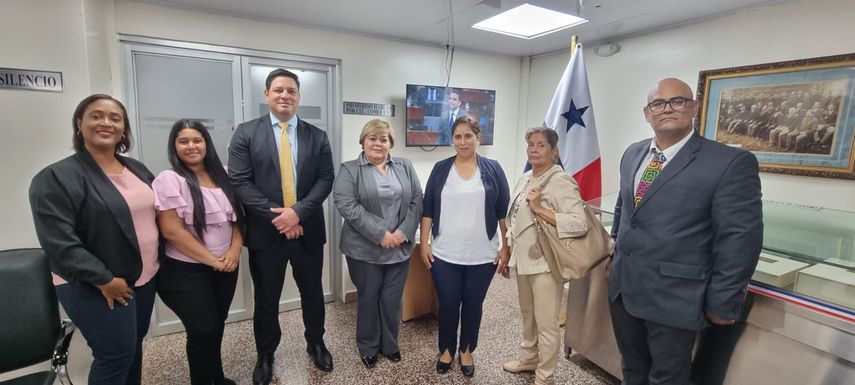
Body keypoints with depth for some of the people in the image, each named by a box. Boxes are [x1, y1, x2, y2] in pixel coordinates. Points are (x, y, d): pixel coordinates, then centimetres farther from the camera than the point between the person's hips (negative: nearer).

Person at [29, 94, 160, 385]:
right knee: (117, 354, 2)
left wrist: (157, 258, 8)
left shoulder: (137, 169, 7)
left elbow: (155, 213, 17)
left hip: (145, 277, 6)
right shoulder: (55, 178, -13)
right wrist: (104, 279, -19)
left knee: (134, 347, 18)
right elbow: (59, 243, -19)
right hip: (94, 288, -6)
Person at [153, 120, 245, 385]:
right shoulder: (169, 179, -11)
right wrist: (212, 260, -14)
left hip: (226, 266, 5)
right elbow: (172, 231, -17)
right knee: (203, 330, 2)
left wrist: (235, 249, -7)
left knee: (217, 326, 16)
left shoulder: (222, 176, 5)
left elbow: (237, 216, 9)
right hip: (186, 271, -5)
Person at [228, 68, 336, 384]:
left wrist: (298, 212, -17)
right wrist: (275, 215, -16)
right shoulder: (246, 133, -1)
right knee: (266, 299, 15)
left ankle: (316, 344, 41)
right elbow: (239, 181, -8)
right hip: (265, 231, -1)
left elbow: (326, 180, -4)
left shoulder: (317, 137, 3)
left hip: (308, 230, 2)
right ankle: (265, 355, 38)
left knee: (312, 293, 17)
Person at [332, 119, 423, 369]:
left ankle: (390, 344, 34)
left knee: (393, 299, 13)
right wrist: (380, 235, -19)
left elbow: (417, 200, 3)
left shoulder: (405, 167, 6)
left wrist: (404, 232, -11)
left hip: (400, 248, 3)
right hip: (365, 249, -2)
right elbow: (347, 206, -14)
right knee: (368, 298, 12)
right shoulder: (349, 170, -4)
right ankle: (368, 347, 32)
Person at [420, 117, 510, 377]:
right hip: (444, 255, 0)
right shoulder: (440, 169, 2)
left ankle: (466, 351, 36)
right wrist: (424, 243, -1)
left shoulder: (493, 169, 0)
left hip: (482, 256, 0)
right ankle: (447, 349, 35)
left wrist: (506, 248, -2)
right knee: (448, 304, 11)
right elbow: (427, 209, 3)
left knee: (473, 304, 14)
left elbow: (504, 212, 1)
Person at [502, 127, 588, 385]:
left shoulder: (561, 181, -15)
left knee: (546, 323, 5)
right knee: (528, 316, 23)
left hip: (545, 262, -8)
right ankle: (528, 358, 43)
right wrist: (508, 250, 19)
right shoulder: (524, 179, 10)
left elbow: (580, 224, -25)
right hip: (524, 259, 8)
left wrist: (540, 209, -25)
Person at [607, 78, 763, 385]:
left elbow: (739, 240, -13)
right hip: (622, 287, 6)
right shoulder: (632, 155, 7)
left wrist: (722, 304, -11)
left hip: (673, 298, -5)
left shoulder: (731, 163, -13)